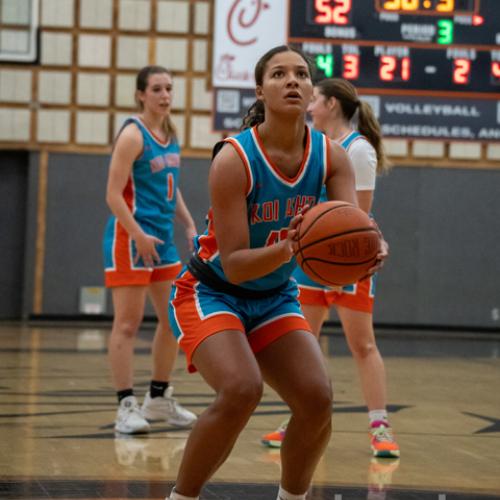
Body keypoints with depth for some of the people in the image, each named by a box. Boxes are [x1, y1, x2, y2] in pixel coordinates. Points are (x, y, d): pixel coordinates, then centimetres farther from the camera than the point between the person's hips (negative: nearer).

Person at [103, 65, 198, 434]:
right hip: (130, 238, -9)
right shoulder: (134, 134, -12)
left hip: (162, 238, 9)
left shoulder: (170, 135, 12)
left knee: (174, 318, 13)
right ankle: (127, 407, -4)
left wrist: (189, 225, 13)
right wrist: (139, 235, -23)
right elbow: (114, 194, -16)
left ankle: (159, 398, 25)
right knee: (128, 323, -6)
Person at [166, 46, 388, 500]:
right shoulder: (234, 159, -24)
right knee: (241, 390, -28)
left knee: (317, 398, -11)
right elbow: (234, 265, -26)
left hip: (274, 297, 5)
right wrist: (288, 249, -45)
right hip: (212, 291, -5)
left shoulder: (331, 157, -10)